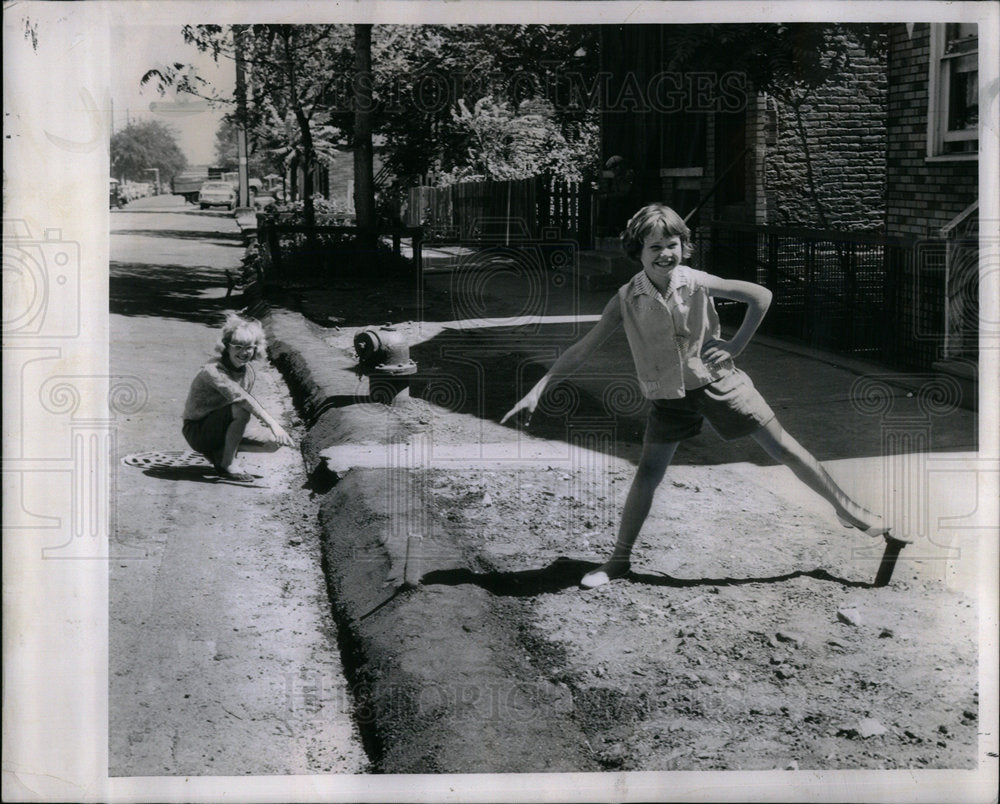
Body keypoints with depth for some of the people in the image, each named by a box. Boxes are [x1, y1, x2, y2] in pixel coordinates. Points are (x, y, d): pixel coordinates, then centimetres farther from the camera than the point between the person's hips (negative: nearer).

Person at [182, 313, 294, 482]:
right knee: (240, 409, -30)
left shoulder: (249, 371, 0)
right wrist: (273, 425, -49)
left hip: (217, 430, 8)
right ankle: (227, 465, -17)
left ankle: (217, 455, 12)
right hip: (197, 431, -8)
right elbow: (240, 397, -39)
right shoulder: (213, 371, -25)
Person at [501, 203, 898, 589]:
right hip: (669, 398, 1)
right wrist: (538, 389, -14)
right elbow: (582, 349, -9)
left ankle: (847, 508, 19)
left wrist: (735, 346, -8)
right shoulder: (627, 299, -11)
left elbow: (761, 296, -5)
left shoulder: (696, 283, -13)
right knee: (647, 476, 1)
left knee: (783, 447, 3)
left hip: (717, 381, -1)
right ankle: (619, 559, 17)